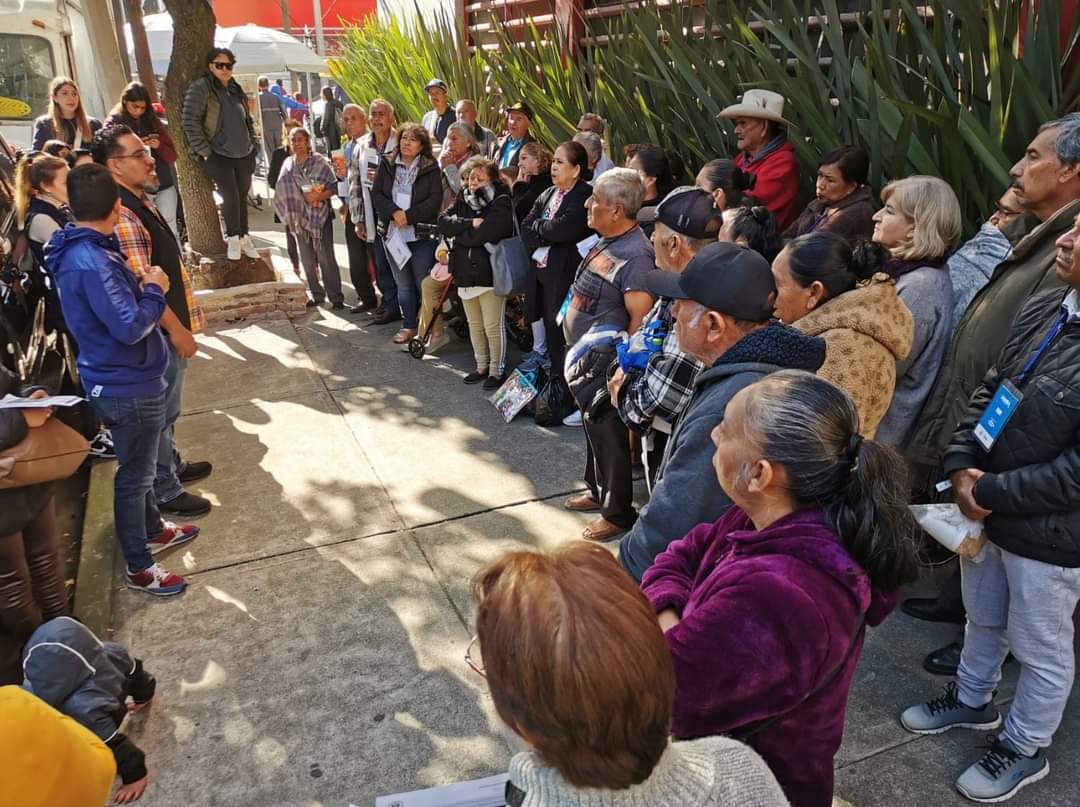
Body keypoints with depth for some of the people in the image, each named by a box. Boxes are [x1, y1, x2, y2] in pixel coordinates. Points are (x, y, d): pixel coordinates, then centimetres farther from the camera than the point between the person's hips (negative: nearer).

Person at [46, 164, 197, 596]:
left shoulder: (82, 250, 3)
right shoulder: (90, 262, -28)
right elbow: (130, 326, -33)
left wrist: (139, 285, -1)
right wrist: (154, 290, -18)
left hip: (123, 379, 10)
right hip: (128, 386, -10)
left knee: (138, 466, 26)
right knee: (135, 474, 5)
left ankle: (152, 529, 45)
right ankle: (138, 566, 21)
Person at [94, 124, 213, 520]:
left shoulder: (140, 201, 9)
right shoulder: (121, 215, -23)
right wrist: (177, 329, -20)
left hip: (169, 323, 10)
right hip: (158, 331, -10)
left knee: (167, 407, 24)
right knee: (161, 410, 4)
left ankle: (171, 465, 41)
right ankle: (165, 491, 18)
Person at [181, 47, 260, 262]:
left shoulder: (236, 90, 13)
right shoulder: (201, 88, -9)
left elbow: (247, 121, 24)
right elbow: (189, 121, -15)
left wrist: (254, 144, 14)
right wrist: (204, 151, -15)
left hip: (244, 155, 6)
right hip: (218, 155, -6)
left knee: (242, 196, 10)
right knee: (230, 196, -9)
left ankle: (243, 237, 22)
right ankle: (233, 238, 9)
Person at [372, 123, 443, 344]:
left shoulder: (431, 168, -1)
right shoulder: (387, 165, 7)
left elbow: (435, 199, -9)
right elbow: (376, 194, 2)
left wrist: (409, 216, -16)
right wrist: (394, 212, -15)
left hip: (422, 234, -3)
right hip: (393, 233, 4)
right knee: (403, 284, 11)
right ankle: (409, 325, 21)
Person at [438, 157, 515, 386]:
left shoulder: (501, 204, -11)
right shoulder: (464, 199, 11)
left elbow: (480, 236, -22)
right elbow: (443, 222, -2)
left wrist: (457, 230, -6)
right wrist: (469, 223, -16)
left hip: (490, 273, -7)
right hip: (465, 271, 7)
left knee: (493, 327, 1)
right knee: (474, 325, 17)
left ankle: (497, 371, 15)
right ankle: (482, 366, 31)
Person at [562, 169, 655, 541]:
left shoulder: (636, 254, -24)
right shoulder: (605, 241, 6)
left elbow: (640, 319, -25)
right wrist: (575, 350, 17)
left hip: (604, 364, -9)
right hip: (582, 357, 9)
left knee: (609, 434, 4)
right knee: (593, 426, 23)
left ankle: (617, 513, 20)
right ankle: (598, 491, 42)